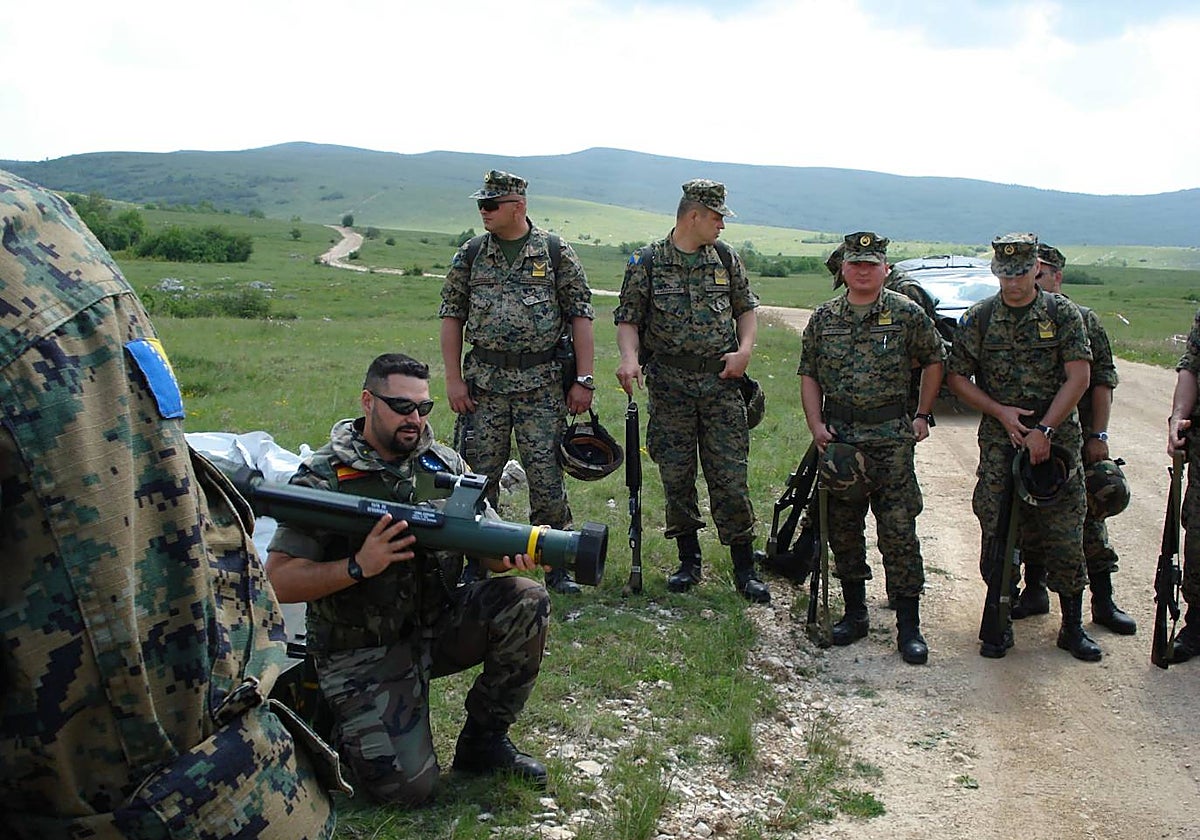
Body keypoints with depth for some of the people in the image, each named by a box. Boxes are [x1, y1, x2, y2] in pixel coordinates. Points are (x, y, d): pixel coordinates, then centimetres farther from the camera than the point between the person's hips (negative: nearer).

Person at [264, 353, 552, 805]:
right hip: (364, 654, -5)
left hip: (439, 626, 5)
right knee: (408, 785, -18)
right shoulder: (324, 477, -11)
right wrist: (359, 566, -28)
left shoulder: (444, 464, 4)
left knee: (525, 600, -20)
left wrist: (512, 554, -21)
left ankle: (482, 740, -1)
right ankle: (339, 723, 15)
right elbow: (278, 581, -14)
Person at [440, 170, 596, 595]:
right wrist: (453, 379, 1)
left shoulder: (556, 252, 2)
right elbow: (451, 317, 9)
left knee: (546, 473, -1)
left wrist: (584, 380, -4)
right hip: (483, 381, 2)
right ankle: (476, 562, 21)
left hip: (541, 384, -2)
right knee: (479, 472, 6)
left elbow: (581, 316, 1)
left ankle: (556, 564, 13)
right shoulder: (469, 255, 7)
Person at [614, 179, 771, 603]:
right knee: (676, 476, 5)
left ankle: (745, 569, 7)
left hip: (721, 382, 1)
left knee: (730, 478, -1)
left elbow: (746, 308, 17)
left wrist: (744, 350, -1)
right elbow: (628, 318, 1)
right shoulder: (647, 262, 1)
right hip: (669, 383, -1)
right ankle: (688, 561, 20)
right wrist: (629, 358, -18)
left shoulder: (726, 258, 10)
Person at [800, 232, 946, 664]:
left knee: (899, 531, -5)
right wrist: (816, 425, 0)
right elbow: (809, 374, 11)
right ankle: (854, 613, 23)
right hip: (838, 435, 3)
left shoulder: (907, 314, 1)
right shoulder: (824, 318, 8)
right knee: (842, 529, 9)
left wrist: (923, 415, 7)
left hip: (891, 437, -3)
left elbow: (934, 360, 12)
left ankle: (909, 626, 4)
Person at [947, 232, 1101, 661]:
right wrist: (1001, 412, -7)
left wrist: (1044, 430, -13)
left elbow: (1079, 377, -5)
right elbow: (957, 377, 6)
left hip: (1057, 439, -1)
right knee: (997, 533, 2)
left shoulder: (1063, 314, 0)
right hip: (999, 441, 1)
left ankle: (1073, 626, 15)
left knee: (1065, 537, 2)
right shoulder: (979, 318, 3)